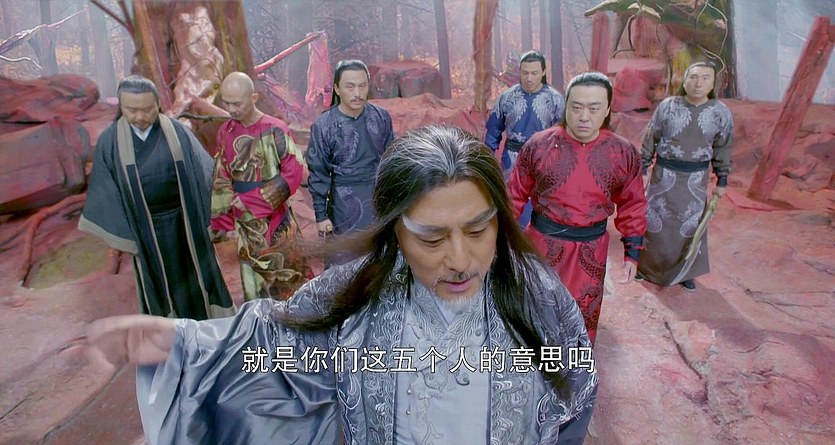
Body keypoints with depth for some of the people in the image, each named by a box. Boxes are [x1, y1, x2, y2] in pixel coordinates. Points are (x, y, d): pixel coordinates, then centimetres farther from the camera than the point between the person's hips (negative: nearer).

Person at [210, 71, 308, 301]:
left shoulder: (275, 130, -13)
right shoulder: (225, 132, 1)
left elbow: (293, 174, -16)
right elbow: (221, 180, 5)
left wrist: (251, 200, -17)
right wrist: (221, 220, -1)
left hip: (274, 218, -4)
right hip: (245, 221, 4)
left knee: (283, 273, 8)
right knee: (252, 275, 13)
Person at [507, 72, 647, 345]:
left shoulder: (624, 153, -6)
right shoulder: (538, 146, -11)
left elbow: (632, 206, 4)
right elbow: (516, 194, -2)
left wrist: (632, 252, 4)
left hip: (591, 249, 1)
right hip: (543, 242, -1)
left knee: (584, 318, 15)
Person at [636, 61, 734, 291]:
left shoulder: (721, 113, -5)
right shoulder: (667, 106, -8)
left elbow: (723, 149, 4)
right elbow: (650, 140, -2)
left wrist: (722, 181, 6)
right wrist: (641, 169, -1)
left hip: (696, 179, 1)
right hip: (664, 175, -1)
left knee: (690, 226, 11)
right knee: (654, 221, 9)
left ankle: (684, 271, 29)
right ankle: (644, 264, 28)